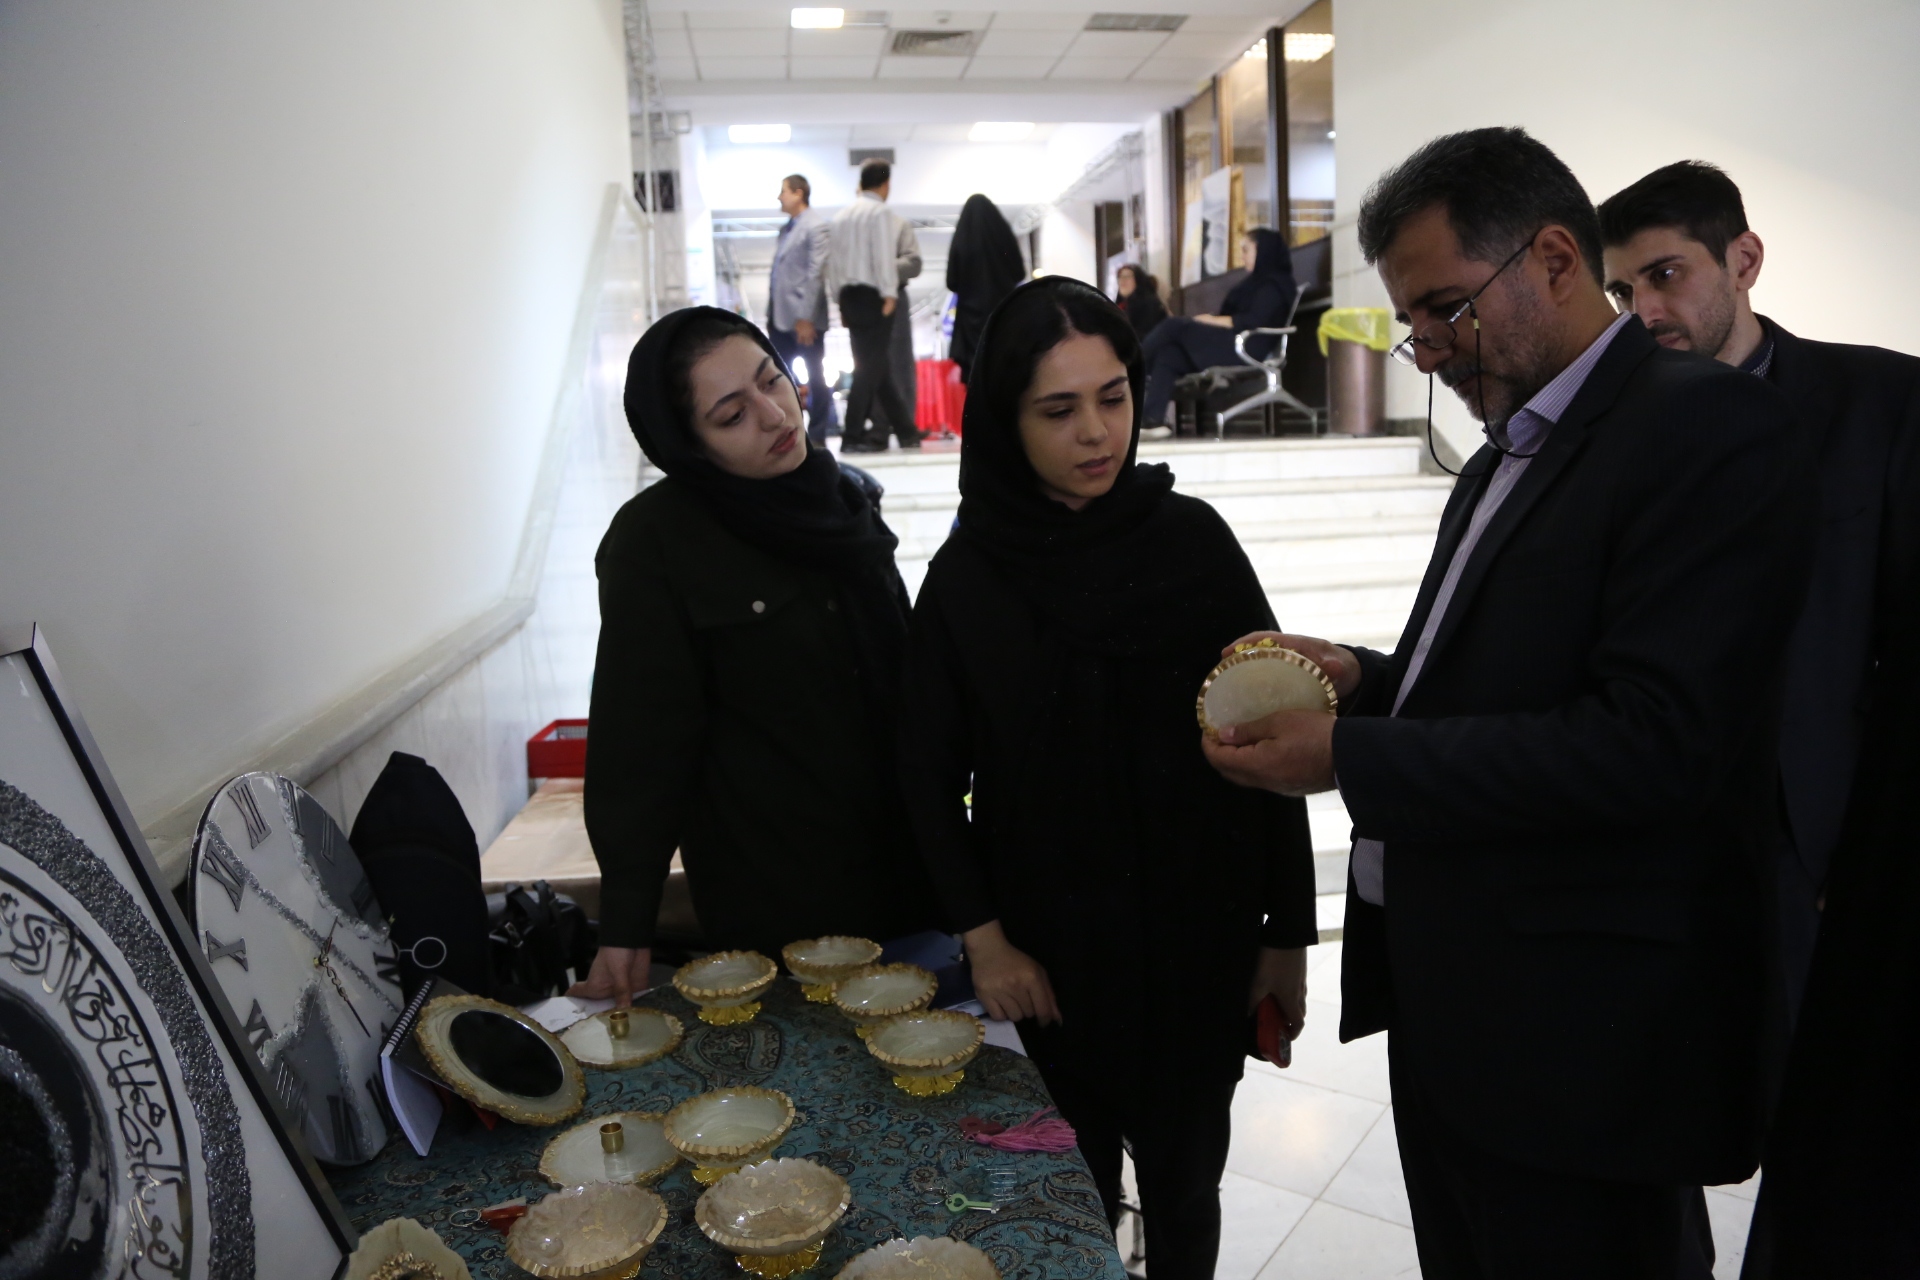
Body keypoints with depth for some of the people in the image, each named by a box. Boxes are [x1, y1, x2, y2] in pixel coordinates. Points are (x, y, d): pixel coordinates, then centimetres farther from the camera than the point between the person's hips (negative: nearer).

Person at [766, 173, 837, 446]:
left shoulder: (816, 227, -8)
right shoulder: (786, 228, 15)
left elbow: (815, 273, -15)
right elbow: (777, 271, 16)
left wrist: (806, 318, -19)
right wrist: (770, 313, 12)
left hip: (804, 319, -8)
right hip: (780, 318, 8)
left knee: (816, 377, 2)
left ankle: (816, 436, 8)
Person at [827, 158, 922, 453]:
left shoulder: (842, 215, 14)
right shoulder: (880, 212, -5)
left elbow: (834, 259, 13)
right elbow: (883, 256, -13)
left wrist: (840, 298, 16)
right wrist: (889, 293, -10)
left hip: (849, 296, 7)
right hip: (872, 296, -7)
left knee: (877, 366, 9)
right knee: (871, 367, -4)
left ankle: (905, 430, 14)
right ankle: (853, 435, -5)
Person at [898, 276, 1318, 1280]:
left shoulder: (1193, 540, -8)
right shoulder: (968, 577, -7)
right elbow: (932, 774, -1)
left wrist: (1287, 933, -2)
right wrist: (983, 938, -5)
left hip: (1201, 938, 1)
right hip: (1050, 952, 0)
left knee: (1183, 1183, 16)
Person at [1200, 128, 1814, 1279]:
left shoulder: (1710, 426, -15)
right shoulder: (1508, 454, 12)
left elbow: (1651, 743, -24)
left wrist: (1349, 756, -22)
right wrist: (1371, 678, 1)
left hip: (1583, 1043, -8)